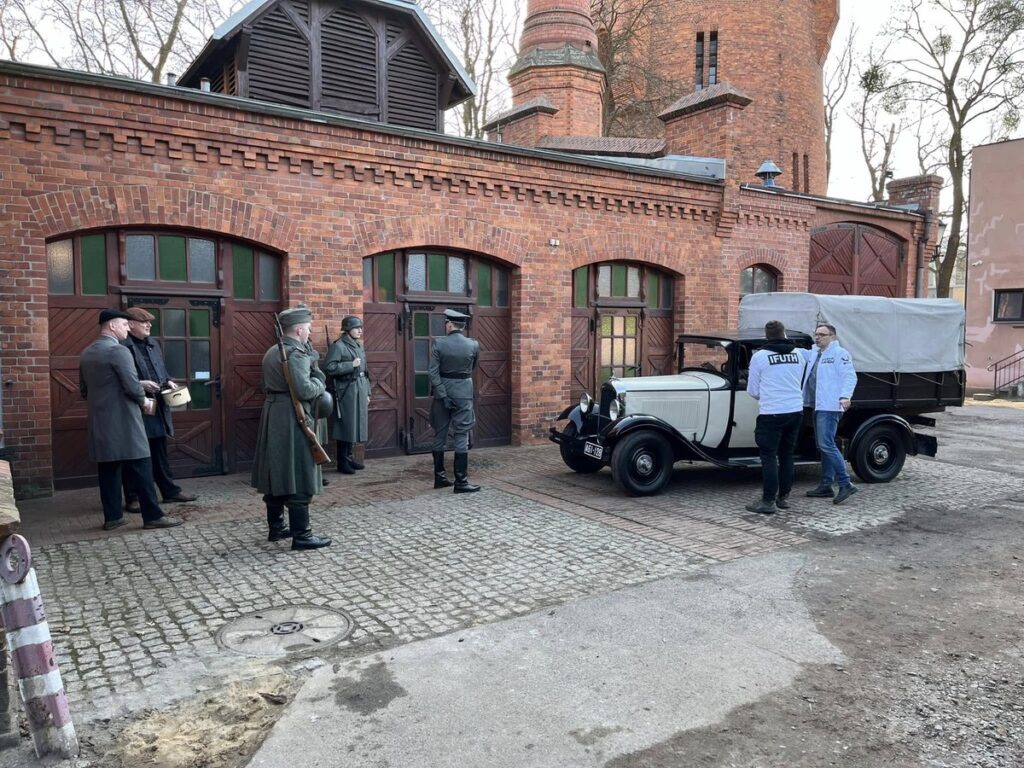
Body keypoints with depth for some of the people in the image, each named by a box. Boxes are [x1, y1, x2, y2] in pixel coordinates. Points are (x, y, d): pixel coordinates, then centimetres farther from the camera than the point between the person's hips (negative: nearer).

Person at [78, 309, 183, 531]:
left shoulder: (86, 353, 13)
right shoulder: (118, 350, -14)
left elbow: (83, 390, 19)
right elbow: (132, 386, -18)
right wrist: (144, 401, -1)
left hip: (100, 422, 8)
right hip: (123, 421, -8)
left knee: (108, 469, 10)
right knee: (140, 469, -4)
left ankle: (112, 517, 14)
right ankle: (153, 516, -1)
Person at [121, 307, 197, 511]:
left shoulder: (153, 345, 14)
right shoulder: (122, 347, -12)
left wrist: (168, 382, 5)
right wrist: (140, 384, -23)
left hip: (157, 408, 8)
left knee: (160, 452, 16)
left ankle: (170, 491, 24)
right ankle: (132, 498, 11)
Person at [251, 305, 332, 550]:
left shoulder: (271, 352, 14)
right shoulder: (297, 354, -16)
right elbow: (304, 390, -25)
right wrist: (320, 384, -4)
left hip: (272, 416, 10)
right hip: (292, 420, -10)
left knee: (276, 474, 15)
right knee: (297, 478, -5)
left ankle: (276, 527, 25)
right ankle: (301, 535, 0)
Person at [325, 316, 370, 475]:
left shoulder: (359, 346, 16)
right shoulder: (338, 346, -9)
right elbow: (329, 368, -18)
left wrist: (367, 392, 16)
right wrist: (351, 365, -18)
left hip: (360, 390, 8)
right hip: (346, 391, -7)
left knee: (355, 424, 10)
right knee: (346, 425, -3)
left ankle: (349, 457, 21)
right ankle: (342, 462, 5)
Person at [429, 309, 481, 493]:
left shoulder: (439, 344, -7)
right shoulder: (473, 345, -5)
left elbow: (433, 372, -12)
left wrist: (443, 395, -11)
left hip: (443, 392, 1)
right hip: (463, 393, -1)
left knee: (440, 436, 11)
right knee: (462, 437, 1)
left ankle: (439, 477, 20)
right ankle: (461, 481, 0)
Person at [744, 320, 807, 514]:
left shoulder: (759, 356, -6)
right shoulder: (798, 354, 8)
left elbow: (752, 391, 0)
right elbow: (801, 384, 18)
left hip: (771, 414, -5)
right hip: (795, 411, 5)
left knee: (769, 457, -1)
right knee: (787, 455, 14)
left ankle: (768, 501, -1)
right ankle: (784, 497, 21)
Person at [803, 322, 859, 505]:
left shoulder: (840, 354, -7)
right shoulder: (814, 354, 17)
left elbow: (850, 376, -15)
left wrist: (845, 396, -28)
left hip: (830, 407, -9)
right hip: (818, 406, 9)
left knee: (826, 445, -15)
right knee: (823, 446, 12)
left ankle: (845, 484, -10)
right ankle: (826, 486, 19)